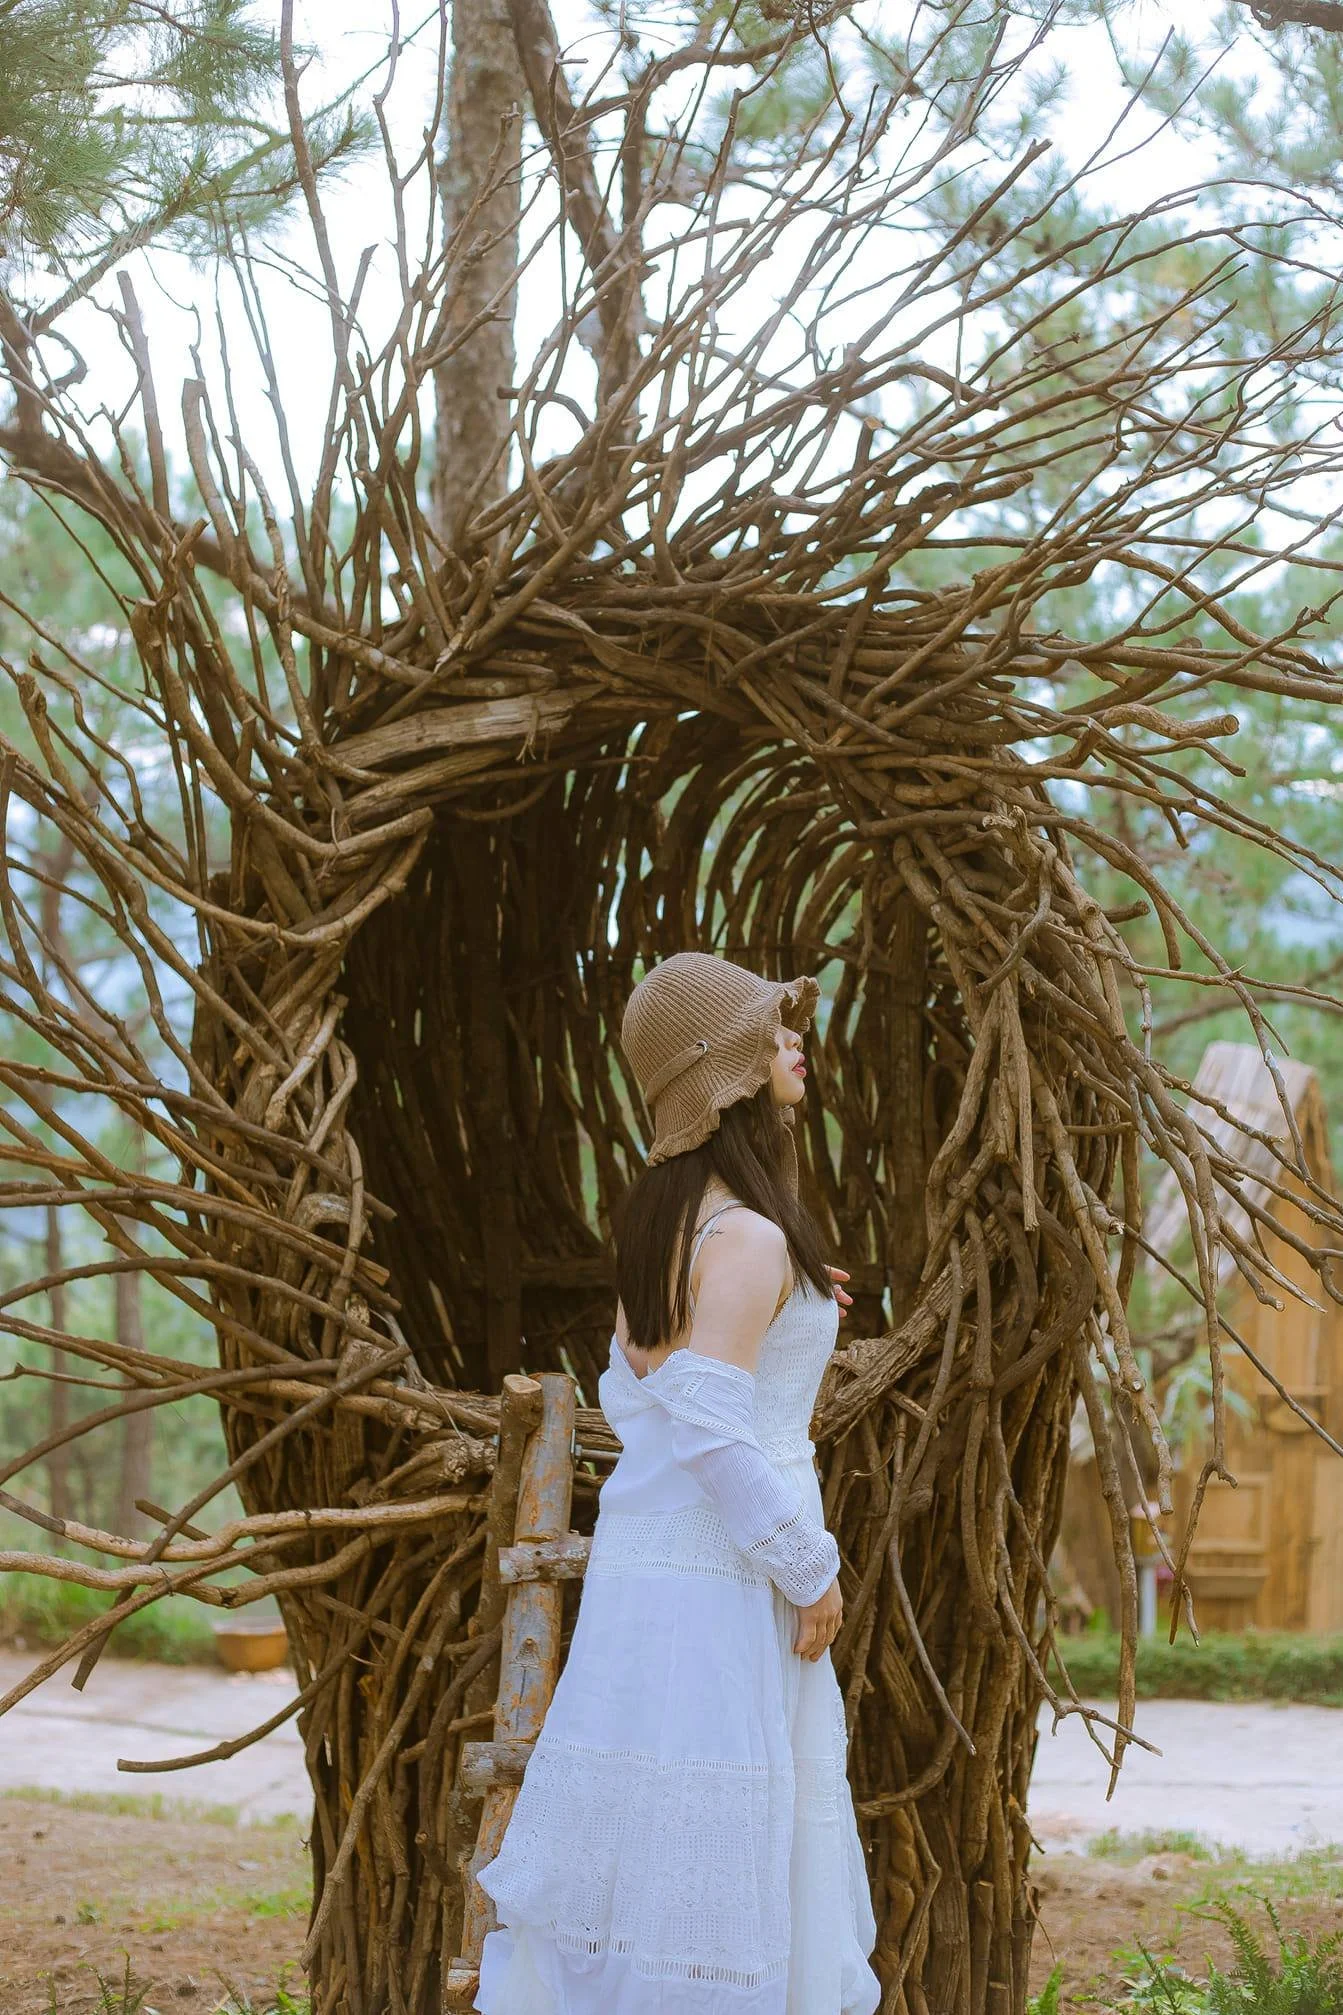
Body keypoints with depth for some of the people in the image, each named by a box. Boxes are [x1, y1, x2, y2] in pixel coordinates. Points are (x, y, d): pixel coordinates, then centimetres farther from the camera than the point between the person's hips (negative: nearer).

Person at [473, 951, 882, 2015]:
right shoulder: (749, 1238, -17)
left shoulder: (664, 1211, 11)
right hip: (717, 1579, -9)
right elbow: (709, 1426, -22)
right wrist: (809, 1567, -13)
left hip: (644, 1557, 9)